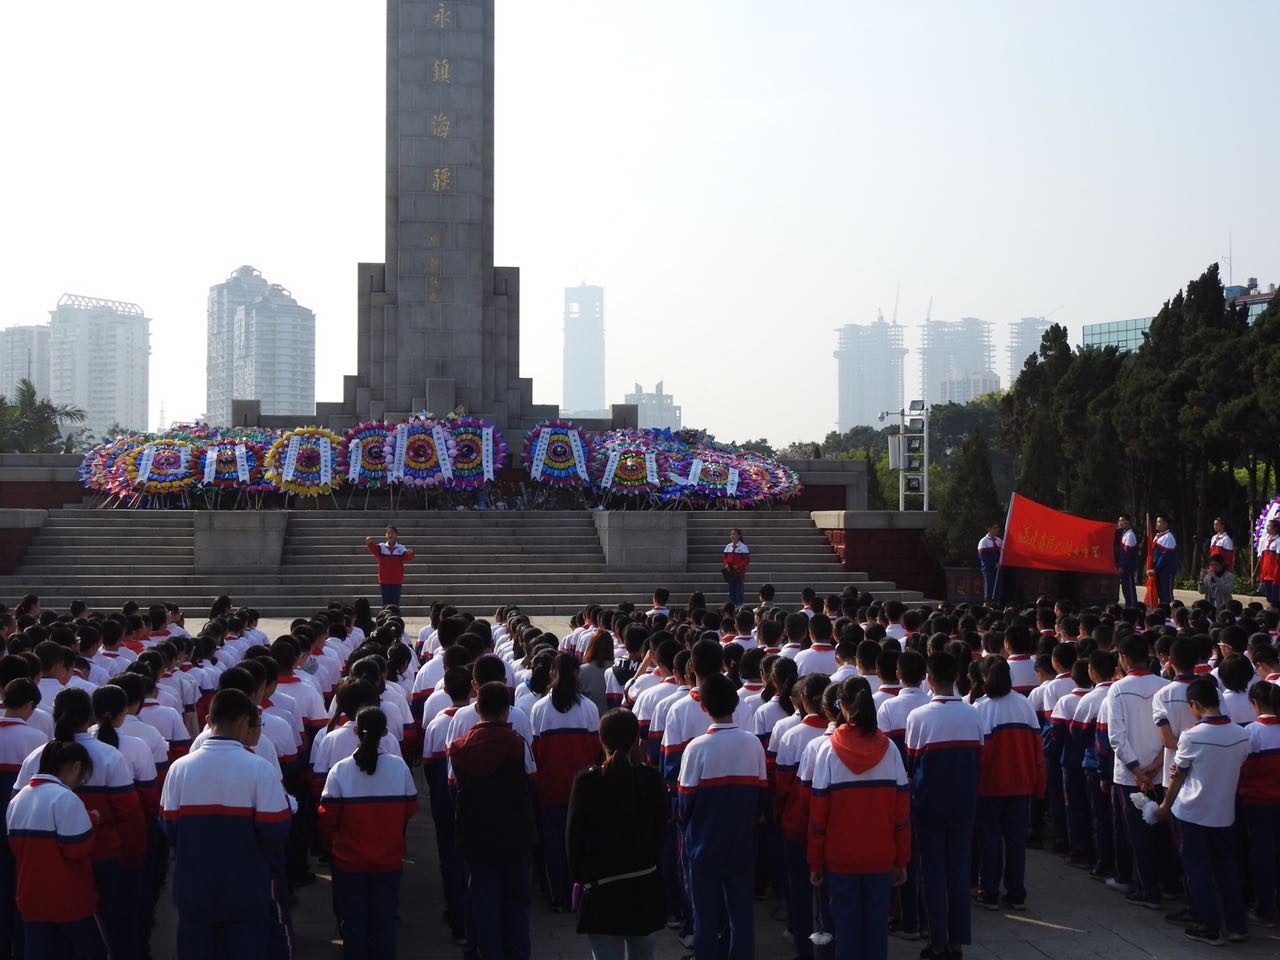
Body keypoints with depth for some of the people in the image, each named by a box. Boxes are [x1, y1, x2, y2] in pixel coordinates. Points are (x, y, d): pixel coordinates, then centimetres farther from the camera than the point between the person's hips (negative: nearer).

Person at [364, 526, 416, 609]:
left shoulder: (401, 548, 0)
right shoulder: (381, 547, 0)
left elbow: (407, 557, -15)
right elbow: (373, 549, -19)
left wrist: (410, 554, -40)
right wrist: (369, 543, -43)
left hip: (397, 581, 0)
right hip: (384, 581, 0)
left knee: (395, 603, 3)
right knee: (385, 603, 4)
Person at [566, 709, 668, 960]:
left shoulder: (587, 781, -12)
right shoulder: (651, 778, -5)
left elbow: (574, 835, -6)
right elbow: (661, 828, 2)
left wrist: (579, 876, 6)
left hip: (602, 888, -3)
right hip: (645, 886, 3)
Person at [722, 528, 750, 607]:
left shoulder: (743, 547, -5)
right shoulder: (728, 546, 10)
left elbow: (747, 560, -7)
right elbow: (725, 558, 14)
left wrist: (738, 566, -18)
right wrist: (726, 565, -6)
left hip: (739, 572, -5)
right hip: (730, 573, 5)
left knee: (739, 591, -3)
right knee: (731, 590, 7)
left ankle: (739, 606, 1)